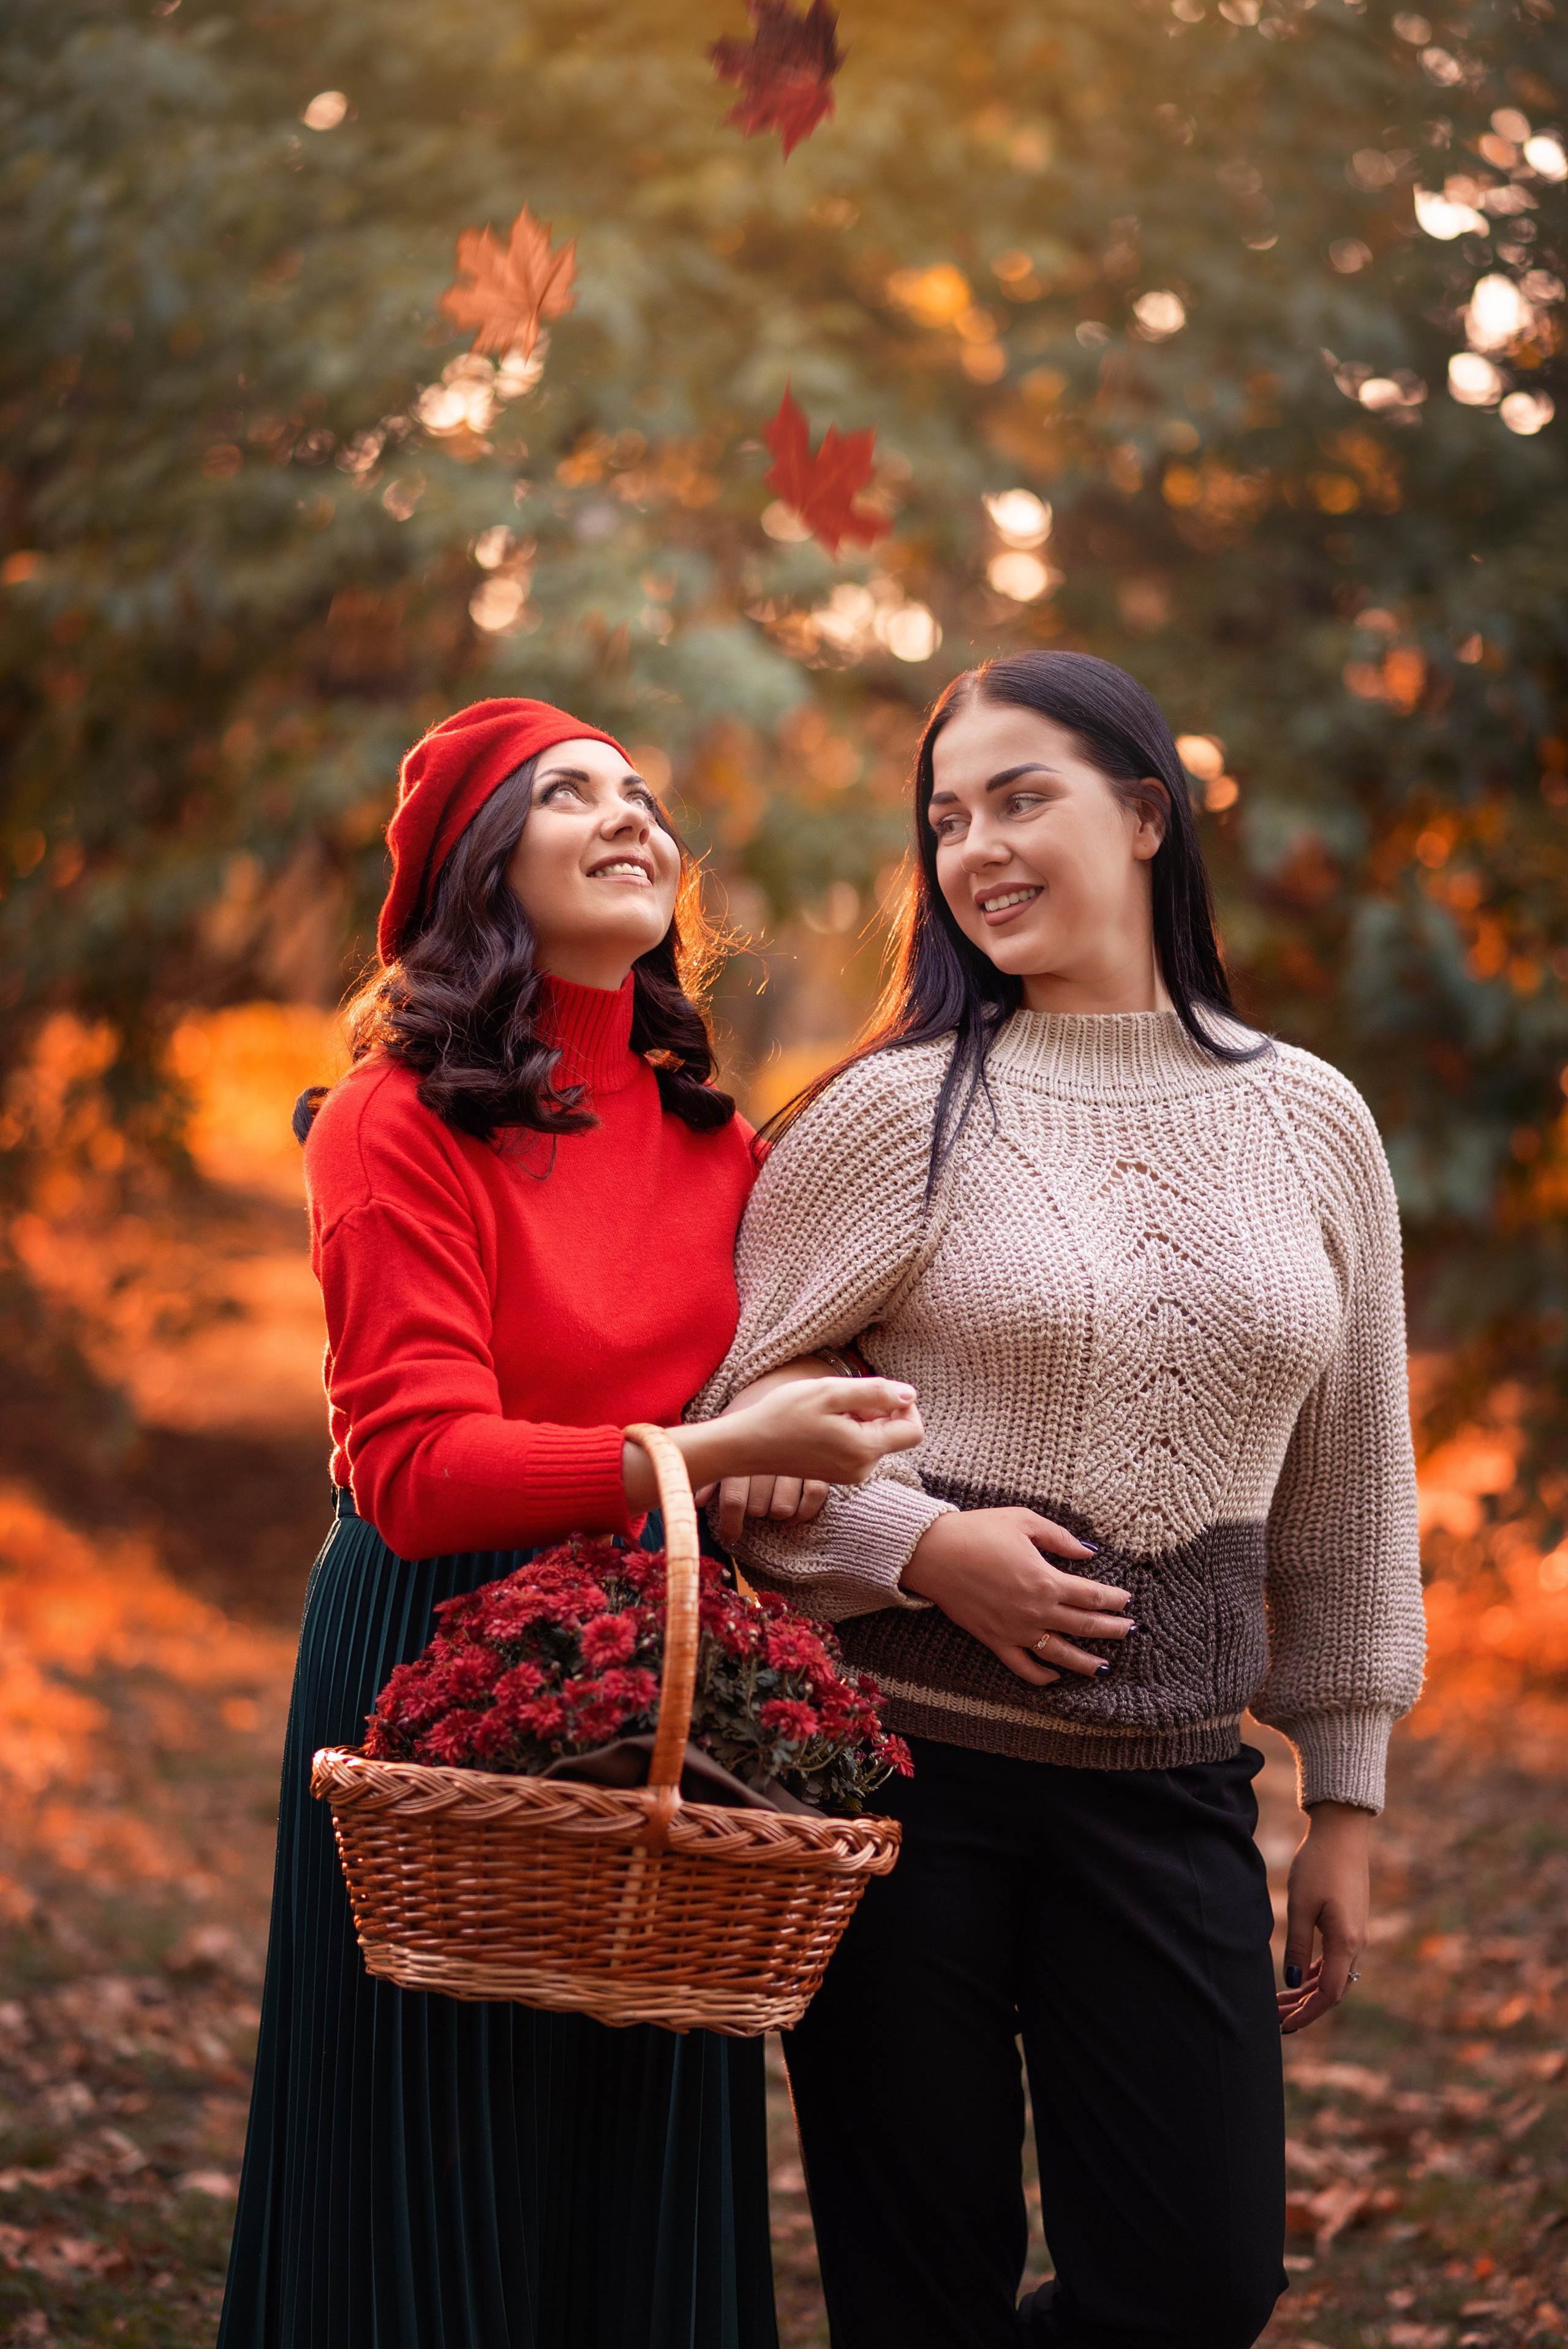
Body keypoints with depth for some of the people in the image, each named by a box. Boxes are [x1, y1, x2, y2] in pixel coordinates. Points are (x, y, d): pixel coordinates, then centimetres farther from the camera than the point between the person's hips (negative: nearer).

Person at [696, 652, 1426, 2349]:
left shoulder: (1310, 1124, 6)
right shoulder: (895, 1111, -3)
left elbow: (1346, 1489, 12)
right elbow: (731, 1414, 0)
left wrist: (1347, 1800, 13)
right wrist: (924, 1545, -16)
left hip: (1168, 1785, 3)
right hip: (899, 1760, -3)